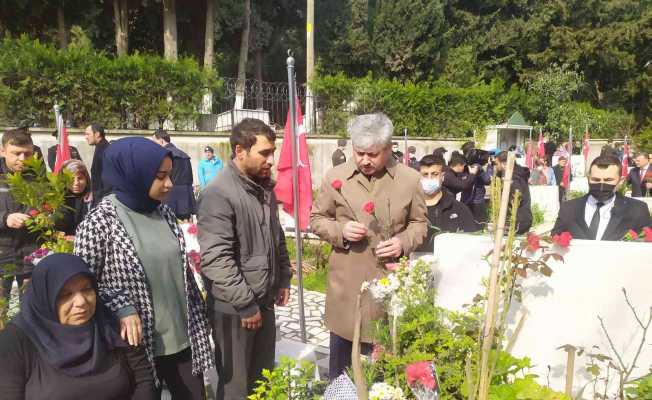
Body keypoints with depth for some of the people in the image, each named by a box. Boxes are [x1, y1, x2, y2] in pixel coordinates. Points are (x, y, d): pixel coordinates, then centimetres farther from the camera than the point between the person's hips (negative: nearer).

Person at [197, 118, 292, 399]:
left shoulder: (265, 187, 7)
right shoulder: (218, 194, -20)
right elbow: (216, 260, -25)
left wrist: (283, 279, 13)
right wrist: (246, 304, -21)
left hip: (265, 302, 7)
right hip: (234, 308, -7)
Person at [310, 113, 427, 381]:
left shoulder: (410, 179, -3)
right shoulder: (336, 177, -4)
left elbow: (419, 223, 8)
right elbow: (316, 218, 5)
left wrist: (404, 242, -13)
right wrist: (340, 230, -15)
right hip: (347, 281, 0)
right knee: (341, 362, 15)